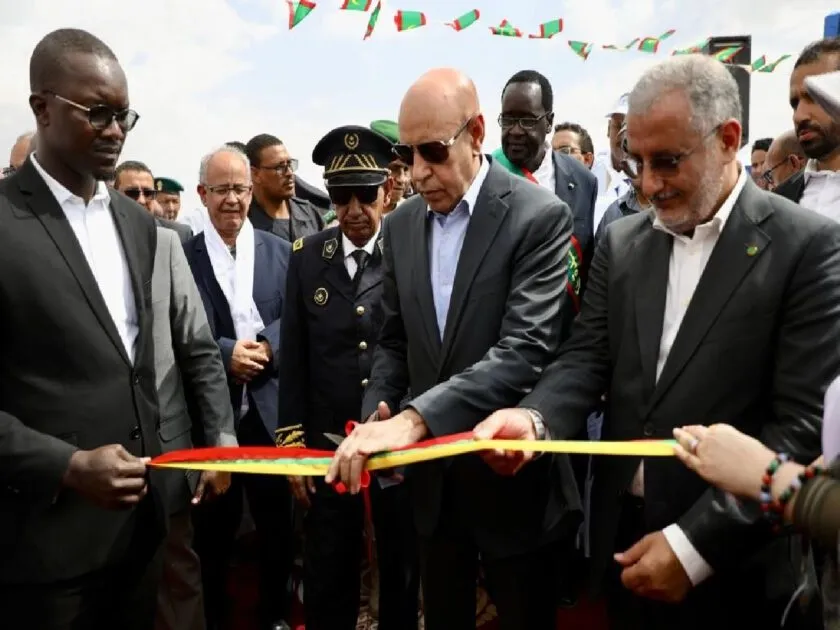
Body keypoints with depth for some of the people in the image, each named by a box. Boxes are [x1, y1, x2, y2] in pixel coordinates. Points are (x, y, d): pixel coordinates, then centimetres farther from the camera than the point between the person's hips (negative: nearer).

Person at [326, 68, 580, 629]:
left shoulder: (540, 217, -15)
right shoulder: (400, 225, 4)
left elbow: (526, 351, -25)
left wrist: (414, 418, -34)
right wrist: (377, 416, -8)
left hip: (512, 475, -5)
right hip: (432, 474, 5)